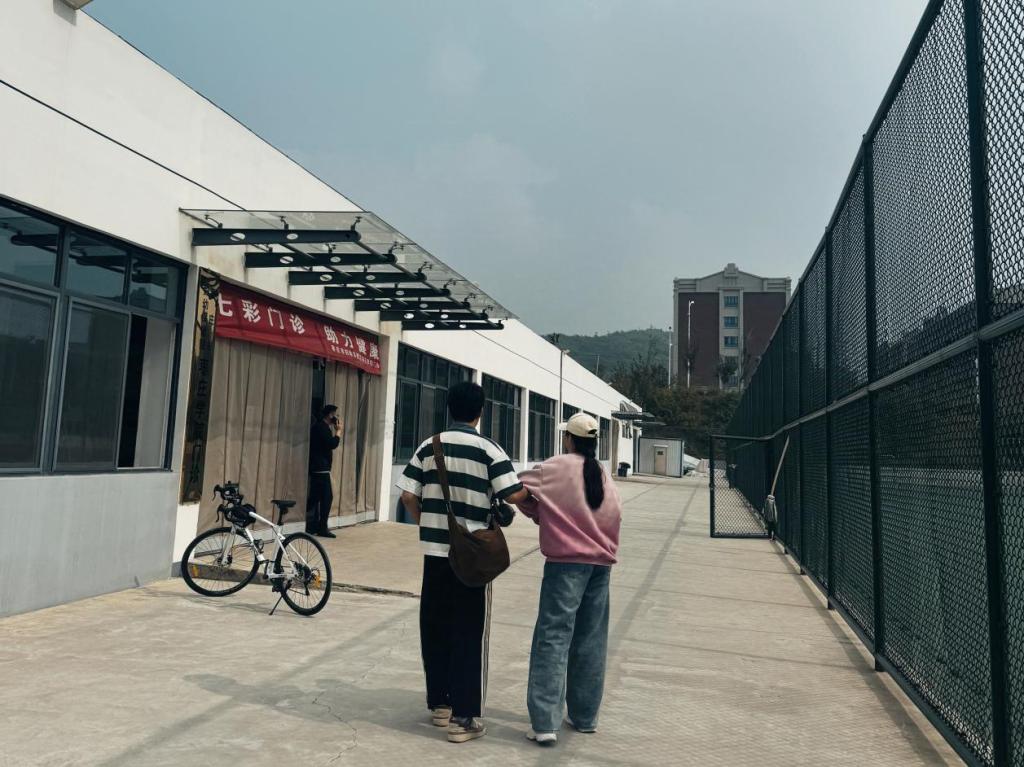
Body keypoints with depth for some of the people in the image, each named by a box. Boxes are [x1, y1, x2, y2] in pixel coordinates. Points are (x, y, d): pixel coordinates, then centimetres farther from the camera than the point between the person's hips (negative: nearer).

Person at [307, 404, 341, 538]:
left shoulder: (320, 427, 19)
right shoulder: (322, 427, -14)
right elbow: (333, 444, -20)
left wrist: (334, 431, 13)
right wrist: (338, 431, -10)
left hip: (317, 468, 11)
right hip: (321, 468, -11)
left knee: (315, 497, 11)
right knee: (327, 497, -9)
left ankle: (312, 527, 15)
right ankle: (322, 528, -7)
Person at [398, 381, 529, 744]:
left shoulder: (428, 447, 4)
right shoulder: (488, 449, -8)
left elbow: (408, 496, 4)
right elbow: (513, 495, -14)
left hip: (435, 550, 4)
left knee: (435, 629, 15)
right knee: (469, 635, 4)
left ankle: (439, 703, 28)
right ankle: (464, 717, 8)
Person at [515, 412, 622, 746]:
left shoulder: (558, 467, -7)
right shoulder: (604, 476, 11)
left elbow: (520, 490, -9)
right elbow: (615, 515, 13)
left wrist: (542, 515, 6)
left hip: (566, 561, -6)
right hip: (600, 562, 6)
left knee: (553, 638, -6)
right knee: (591, 642, 13)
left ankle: (545, 723, -10)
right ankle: (585, 716, 22)